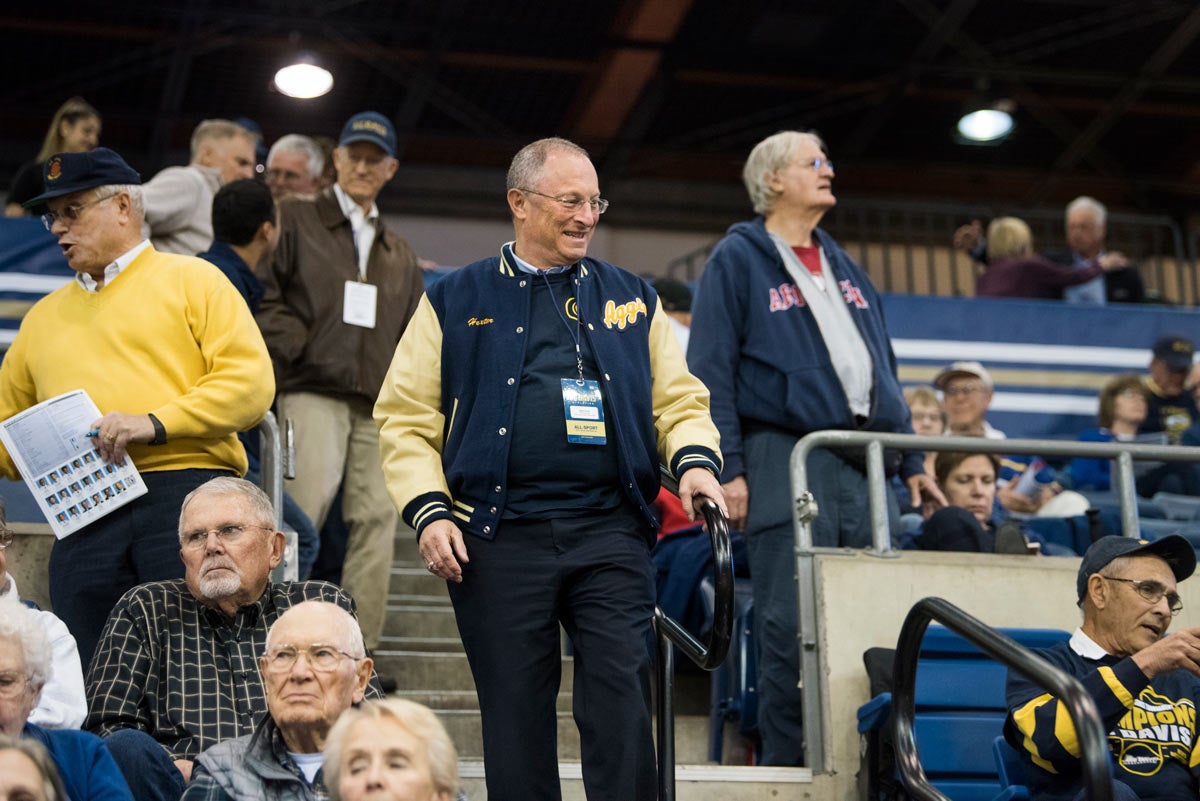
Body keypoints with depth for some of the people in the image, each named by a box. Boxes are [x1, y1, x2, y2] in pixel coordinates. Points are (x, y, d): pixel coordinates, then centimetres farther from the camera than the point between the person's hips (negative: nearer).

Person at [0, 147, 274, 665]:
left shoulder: (191, 280, 9)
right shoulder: (43, 318, 24)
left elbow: (251, 382, -4)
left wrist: (155, 424, -13)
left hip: (188, 492, -4)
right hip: (85, 520, 4)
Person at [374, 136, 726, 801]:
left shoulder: (633, 299, 16)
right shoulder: (455, 302, 10)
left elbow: (679, 400, 14)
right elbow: (406, 418, 6)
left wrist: (694, 460, -7)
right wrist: (429, 511, -7)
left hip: (612, 530, 1)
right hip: (500, 539, -1)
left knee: (622, 702, -7)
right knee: (515, 717, 4)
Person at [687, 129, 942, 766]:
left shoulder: (844, 267, 23)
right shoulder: (738, 259, 3)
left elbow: (883, 369, 24)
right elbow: (711, 371, -5)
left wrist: (910, 460, 17)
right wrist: (727, 469, -13)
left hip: (864, 468, 6)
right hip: (785, 461, -6)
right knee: (791, 625, -8)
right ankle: (785, 764, 1)